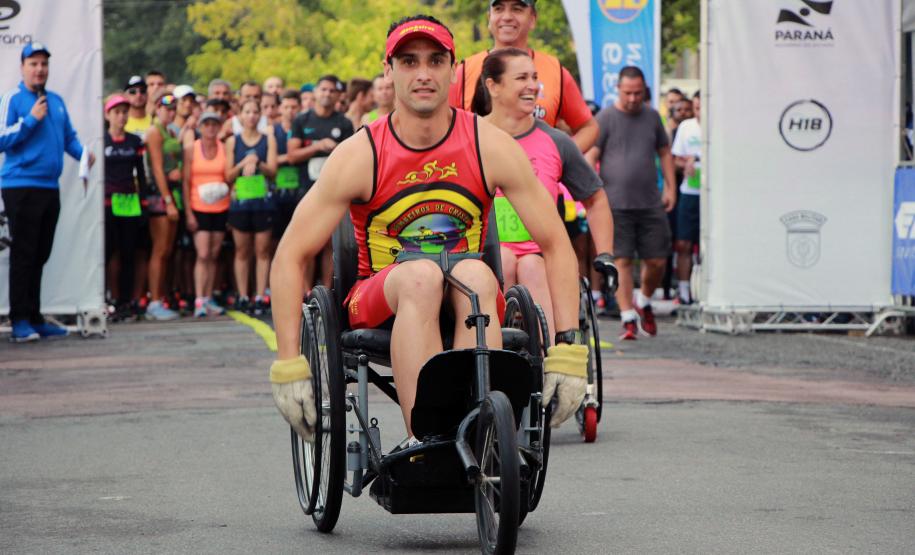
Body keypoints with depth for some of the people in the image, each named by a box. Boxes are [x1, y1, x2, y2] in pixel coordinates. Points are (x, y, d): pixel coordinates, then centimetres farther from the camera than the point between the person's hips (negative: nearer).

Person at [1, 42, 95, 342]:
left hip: (50, 187, 7)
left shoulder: (56, 101, 16)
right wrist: (32, 119, -16)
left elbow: (69, 136, 23)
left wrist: (82, 153, 4)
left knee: (40, 255, 10)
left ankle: (34, 318, 16)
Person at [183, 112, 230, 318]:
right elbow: (185, 182, -1)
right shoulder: (191, 150, 0)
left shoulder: (225, 149, 5)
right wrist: (188, 213, -6)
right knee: (203, 255, -12)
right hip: (199, 208, -3)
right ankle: (199, 301, -15)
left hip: (221, 208, 3)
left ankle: (208, 299, 13)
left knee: (213, 255, 6)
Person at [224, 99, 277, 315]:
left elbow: (272, 170, -2)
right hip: (239, 200, 0)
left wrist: (257, 163, -20)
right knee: (242, 251, 3)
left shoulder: (268, 140, 7)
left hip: (262, 200, 0)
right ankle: (243, 297, 6)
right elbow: (228, 176, 3)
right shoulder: (232, 141, 7)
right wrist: (243, 164, -14)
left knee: (262, 250, -1)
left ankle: (261, 297, 1)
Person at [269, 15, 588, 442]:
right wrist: (289, 367, -14)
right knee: (421, 275, -35)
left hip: (464, 304, 1)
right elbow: (289, 258, -6)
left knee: (475, 274, -34)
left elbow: (556, 246, -2)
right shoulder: (359, 155, -9)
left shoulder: (491, 147, -6)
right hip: (382, 302, -1)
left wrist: (566, 351, -12)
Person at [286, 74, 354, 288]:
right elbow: (292, 155, 1)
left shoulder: (344, 124, 9)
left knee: (330, 244, 1)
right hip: (308, 191, 0)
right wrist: (317, 146, -10)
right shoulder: (302, 121, 9)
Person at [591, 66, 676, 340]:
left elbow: (664, 153, 22)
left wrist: (670, 188, 13)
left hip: (651, 204, 4)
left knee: (657, 261, 3)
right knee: (622, 261, -6)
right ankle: (628, 318, -2)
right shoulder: (605, 118, -1)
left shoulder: (652, 117, 13)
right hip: (616, 204, -4)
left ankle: (644, 302, 30)